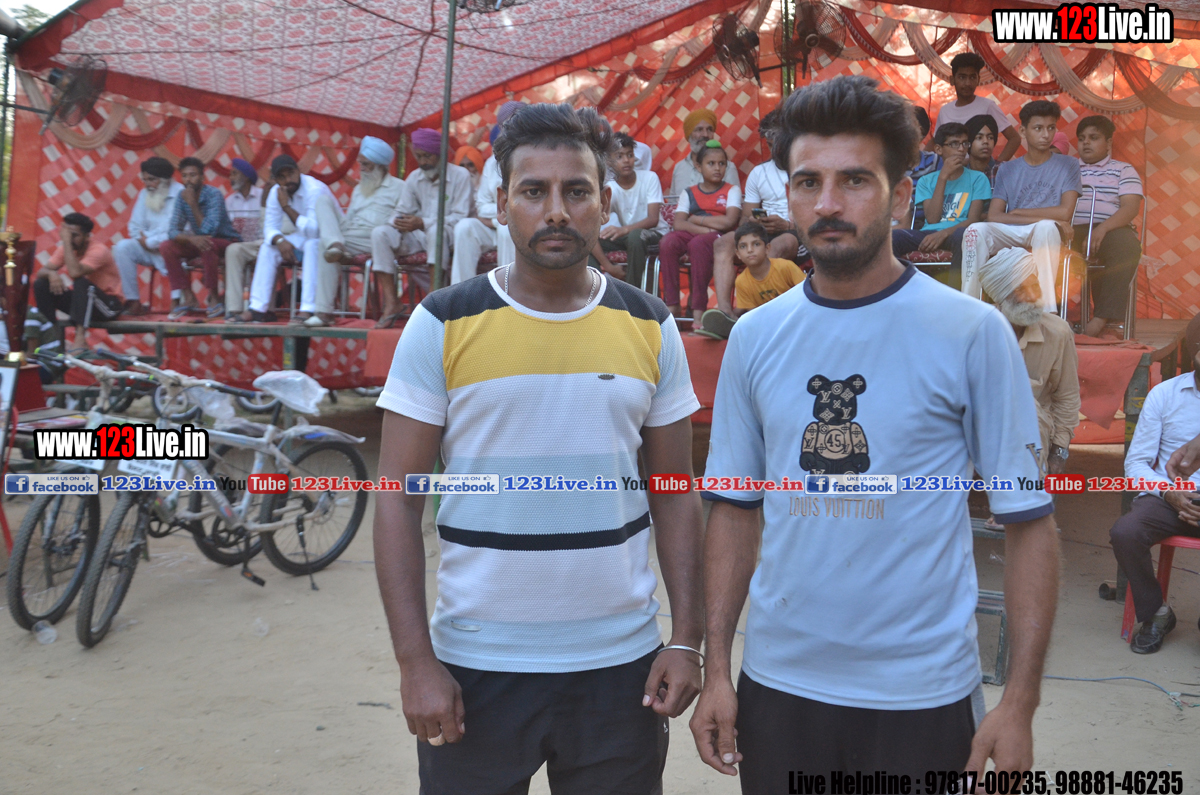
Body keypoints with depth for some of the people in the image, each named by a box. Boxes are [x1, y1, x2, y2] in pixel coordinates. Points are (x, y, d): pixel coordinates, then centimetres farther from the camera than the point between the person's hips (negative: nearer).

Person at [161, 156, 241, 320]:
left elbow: (208, 231, -29)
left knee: (207, 245, -37)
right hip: (199, 241, 6)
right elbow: (173, 231, -10)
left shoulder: (214, 195, -20)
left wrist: (193, 205, -29)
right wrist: (191, 238, -31)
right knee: (166, 247, -14)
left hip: (226, 242, -6)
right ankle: (188, 298, -7)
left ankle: (214, 298, -19)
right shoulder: (182, 196, -5)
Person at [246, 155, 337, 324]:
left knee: (312, 244, -37)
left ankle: (308, 310, -41)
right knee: (268, 246, -9)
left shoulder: (314, 190, -25)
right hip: (304, 239, 7)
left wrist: (287, 207, -29)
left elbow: (314, 230, -33)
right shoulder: (276, 193, -2)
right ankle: (258, 309, -9)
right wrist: (280, 240, -25)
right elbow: (270, 227, -2)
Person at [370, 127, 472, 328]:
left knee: (436, 230, -40)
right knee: (380, 233, -20)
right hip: (419, 236, 5)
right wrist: (398, 222, -14)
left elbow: (460, 217, -13)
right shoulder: (414, 178, 13)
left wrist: (423, 223, -25)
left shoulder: (460, 175, -4)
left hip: (449, 235, -5)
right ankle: (391, 303, -23)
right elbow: (402, 211, 13)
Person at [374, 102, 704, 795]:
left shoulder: (651, 327, 1)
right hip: (475, 666, -1)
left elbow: (675, 494, 5)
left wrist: (687, 638, -1)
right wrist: (415, 660, -10)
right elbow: (399, 499, -5)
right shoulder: (442, 325, -6)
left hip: (622, 663, 2)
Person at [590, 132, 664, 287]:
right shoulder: (609, 190, -11)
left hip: (654, 235, -3)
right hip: (627, 235, 3)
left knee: (635, 235, -38)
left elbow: (653, 219, -22)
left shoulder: (650, 178, -14)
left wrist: (624, 229, -41)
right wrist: (608, 266, -30)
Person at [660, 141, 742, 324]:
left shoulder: (732, 191, 10)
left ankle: (698, 309, -36)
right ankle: (672, 305, -27)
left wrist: (695, 219, -1)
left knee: (698, 244, -37)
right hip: (691, 234, 3)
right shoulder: (689, 193, 16)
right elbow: (678, 224, 0)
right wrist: (704, 229, -16)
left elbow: (729, 221, -7)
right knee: (668, 242, -30)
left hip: (719, 238, -3)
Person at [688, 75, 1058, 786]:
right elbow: (736, 509, 4)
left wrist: (1020, 702, -10)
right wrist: (716, 668, 2)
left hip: (921, 698, -2)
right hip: (776, 685, 3)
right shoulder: (755, 336, 0)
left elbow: (1029, 522, -7)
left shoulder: (972, 332, -9)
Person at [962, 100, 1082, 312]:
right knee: (975, 230, -28)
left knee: (1046, 227, -37)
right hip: (1010, 236, 2)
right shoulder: (1007, 169, 13)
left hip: (1047, 235, -2)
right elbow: (993, 216, -1)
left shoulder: (1067, 165, 9)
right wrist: (1039, 218, -12)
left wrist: (1018, 212, -1)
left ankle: (1047, 309, -40)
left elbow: (1065, 212, -6)